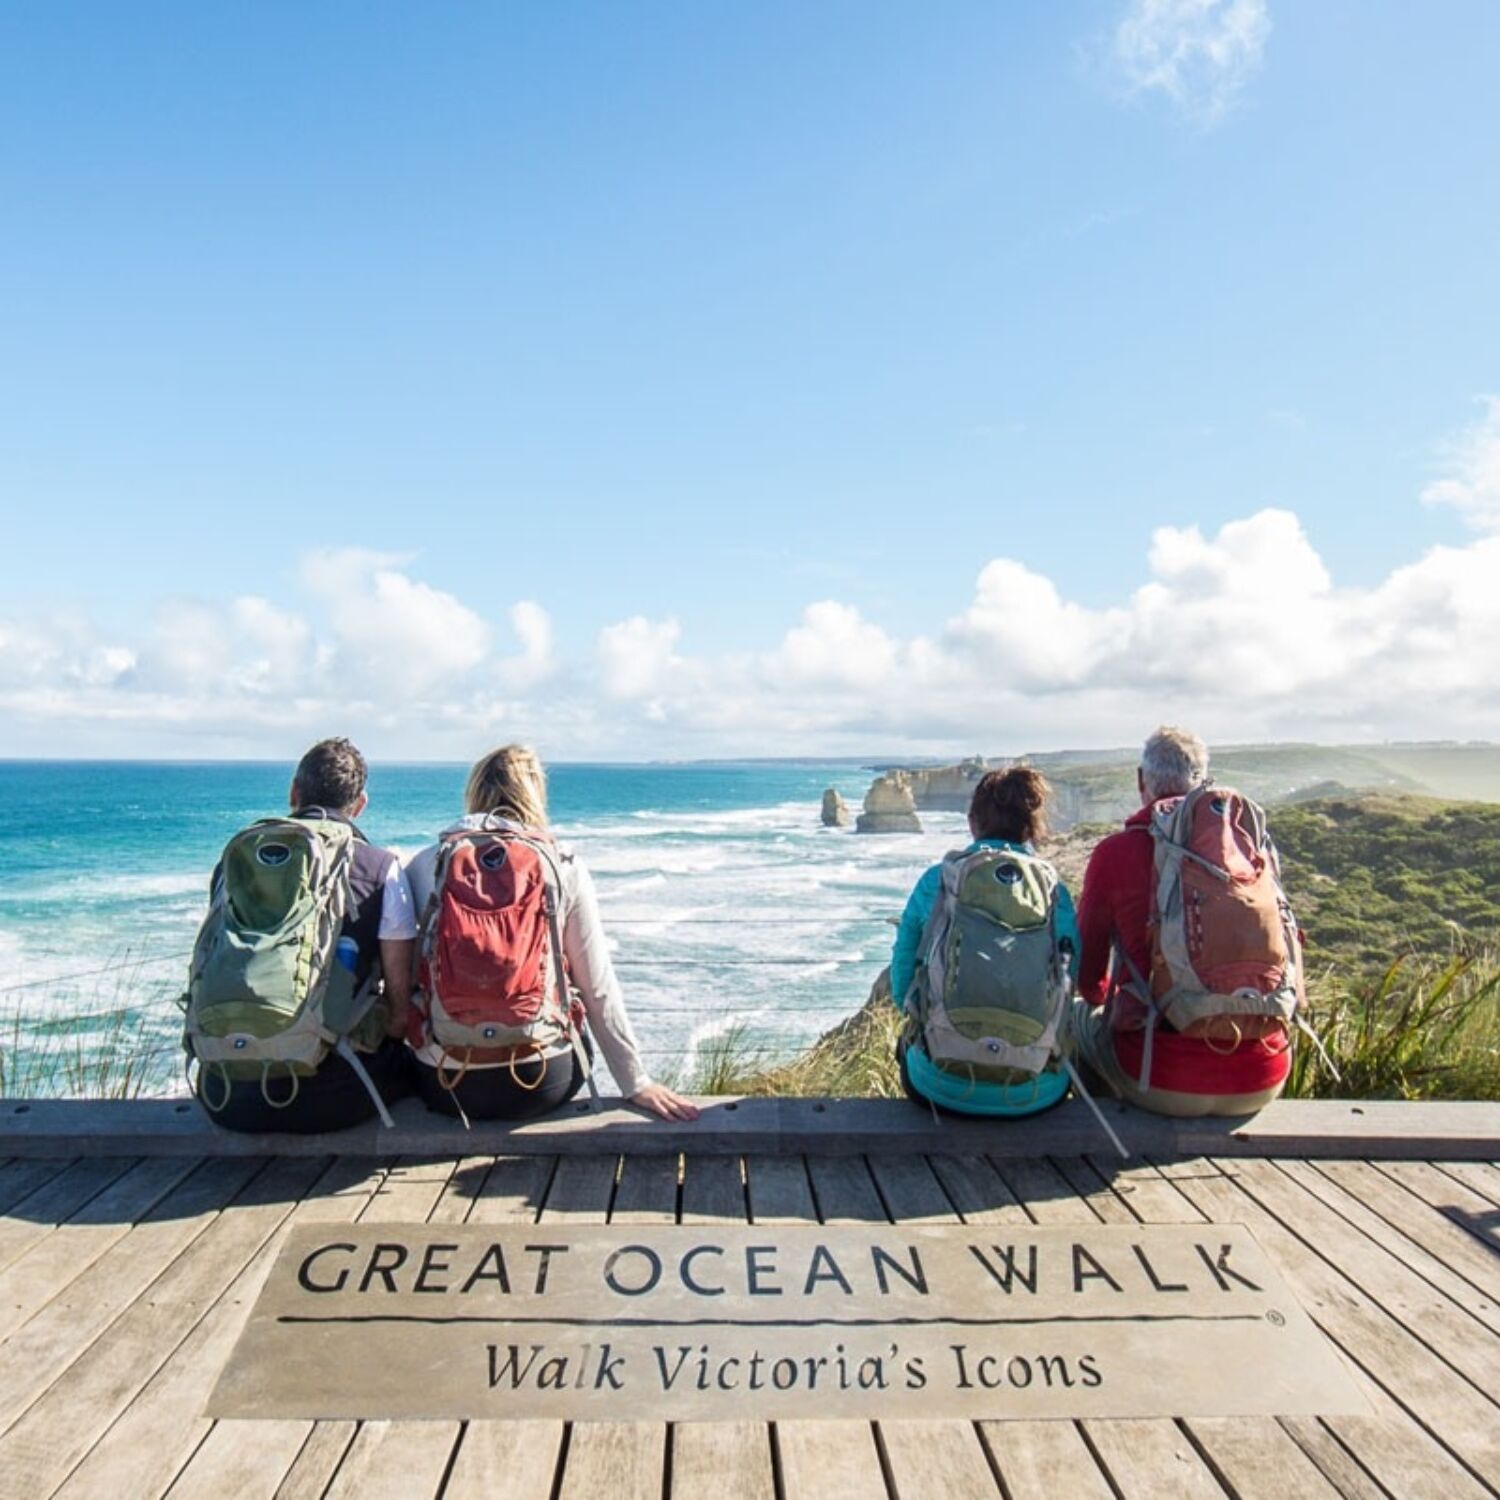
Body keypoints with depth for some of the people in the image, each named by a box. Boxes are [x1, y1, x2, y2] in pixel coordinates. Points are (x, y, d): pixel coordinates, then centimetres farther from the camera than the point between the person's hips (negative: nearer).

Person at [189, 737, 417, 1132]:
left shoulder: (234, 861, 7)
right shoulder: (380, 868, -3)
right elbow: (400, 997, -5)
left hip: (228, 1099, 4)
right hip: (332, 1099, -3)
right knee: (407, 1065, 25)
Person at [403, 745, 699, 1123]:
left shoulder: (425, 865, -1)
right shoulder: (563, 866, -4)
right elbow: (598, 989, -3)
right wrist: (637, 1084, 6)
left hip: (445, 1087, 1)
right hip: (541, 1084, -1)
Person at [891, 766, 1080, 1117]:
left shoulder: (935, 881, -3)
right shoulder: (1054, 889, -2)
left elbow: (902, 982, 3)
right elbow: (1071, 982, 6)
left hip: (942, 1088, 0)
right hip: (1034, 1095, 1)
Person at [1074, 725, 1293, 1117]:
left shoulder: (1116, 852, -7)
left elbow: (1087, 971, 5)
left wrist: (1105, 997, 29)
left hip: (1164, 1085, -3)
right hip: (1261, 1085, 4)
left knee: (1081, 1013, 25)